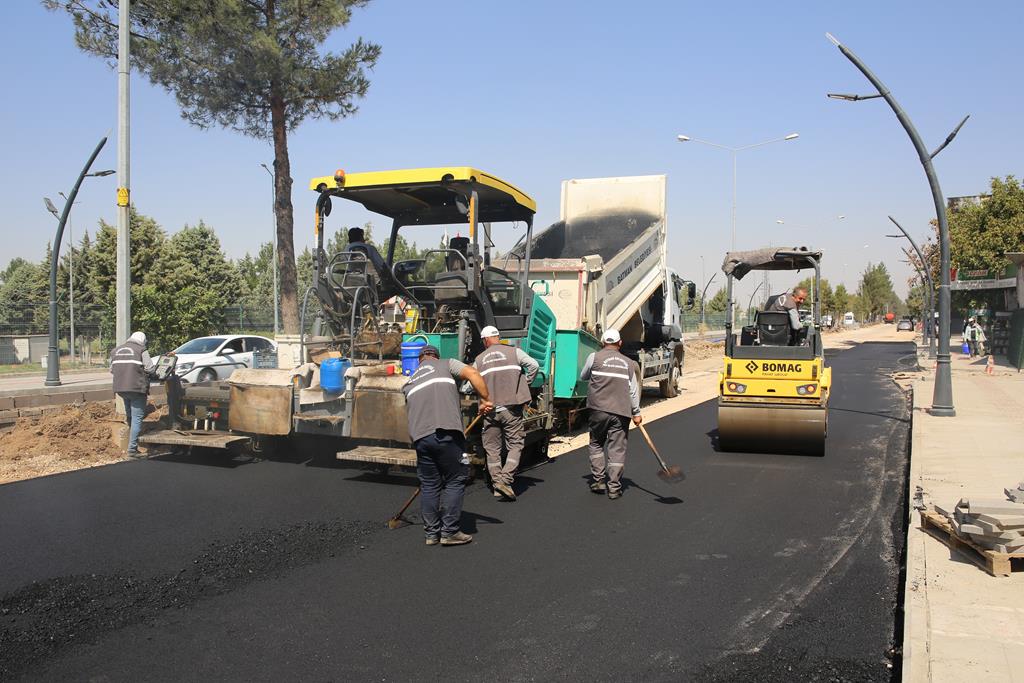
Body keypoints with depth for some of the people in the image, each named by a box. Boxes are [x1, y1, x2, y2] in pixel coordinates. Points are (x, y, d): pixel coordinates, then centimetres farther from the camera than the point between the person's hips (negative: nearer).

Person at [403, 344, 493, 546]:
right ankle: (449, 532, 6)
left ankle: (431, 533, 19)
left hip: (420, 437, 5)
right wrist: (485, 400, 1)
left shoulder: (409, 383, 29)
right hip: (447, 433, -5)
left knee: (429, 485, 14)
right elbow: (473, 374, -2)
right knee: (455, 481, 6)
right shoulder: (446, 364, 15)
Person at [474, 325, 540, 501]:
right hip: (511, 408, -2)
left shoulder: (479, 360, 9)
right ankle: (505, 480, -12)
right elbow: (534, 365, -6)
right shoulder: (514, 352, 4)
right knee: (515, 446, 4)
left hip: (490, 409, 2)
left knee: (492, 449, 11)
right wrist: (525, 384, 8)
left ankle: (497, 484, 10)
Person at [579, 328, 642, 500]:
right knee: (617, 449, 4)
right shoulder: (628, 363, 9)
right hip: (621, 412, 1)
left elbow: (583, 377, 15)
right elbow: (633, 390, 9)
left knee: (596, 444, 16)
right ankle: (614, 487, 5)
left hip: (598, 410, -1)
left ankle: (598, 481, 15)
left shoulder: (594, 357, 1)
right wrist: (636, 413, 17)